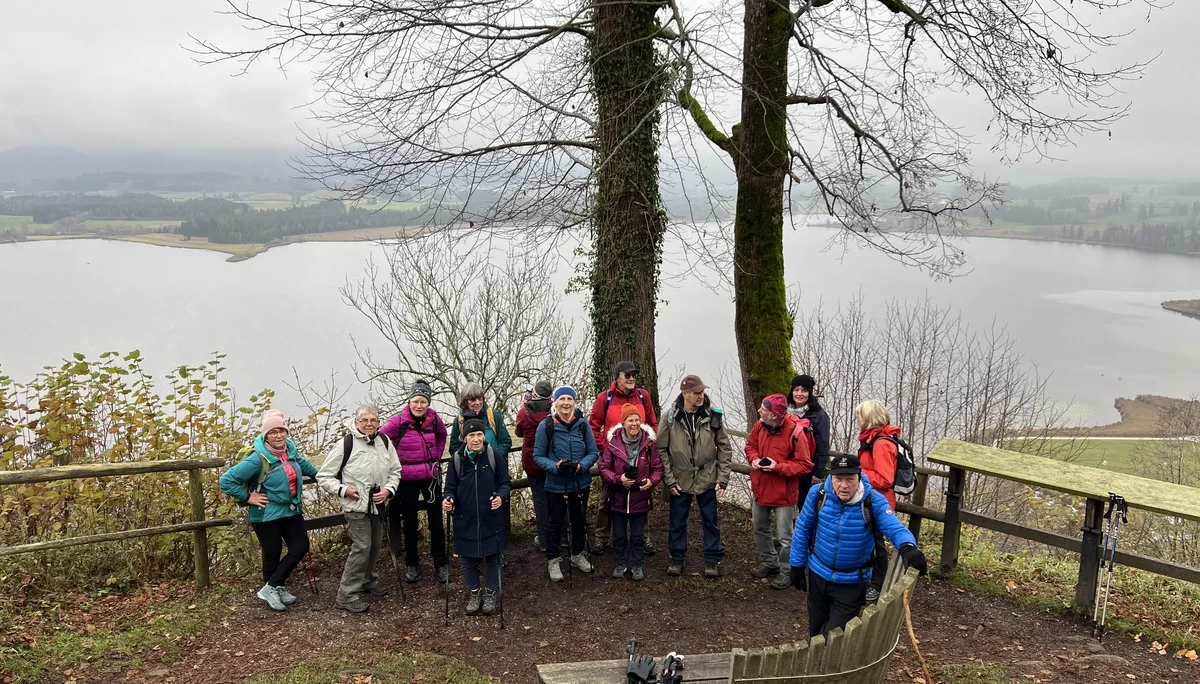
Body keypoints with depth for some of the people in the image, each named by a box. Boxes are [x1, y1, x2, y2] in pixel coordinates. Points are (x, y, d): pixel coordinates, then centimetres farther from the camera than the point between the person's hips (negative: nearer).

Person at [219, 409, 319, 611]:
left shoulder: (290, 450, -2)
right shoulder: (258, 458, -23)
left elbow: (304, 465, 22)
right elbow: (226, 481, -22)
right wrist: (248, 497, -16)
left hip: (292, 511, 7)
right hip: (267, 515, -7)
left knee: (300, 548, 6)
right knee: (272, 554, 7)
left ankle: (273, 588, 20)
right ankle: (273, 589, 29)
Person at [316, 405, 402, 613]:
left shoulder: (385, 442, -1)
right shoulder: (346, 444, -14)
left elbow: (395, 471, 9)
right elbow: (323, 477, -8)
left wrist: (389, 489, -9)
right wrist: (342, 490, -21)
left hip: (378, 505, 6)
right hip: (356, 506, -6)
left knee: (375, 545, 18)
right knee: (362, 546, -11)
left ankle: (368, 580, 42)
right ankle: (347, 595, 1)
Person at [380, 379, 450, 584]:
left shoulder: (434, 419, -6)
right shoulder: (398, 421, -16)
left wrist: (436, 457, 7)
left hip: (431, 477, 2)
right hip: (407, 480, -2)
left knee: (436, 521, 7)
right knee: (410, 523, 12)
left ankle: (440, 563, 21)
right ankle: (411, 564, 28)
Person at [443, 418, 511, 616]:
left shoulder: (495, 455, -9)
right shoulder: (457, 458, -5)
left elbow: (505, 483, -1)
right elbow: (451, 486, 4)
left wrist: (501, 496, -21)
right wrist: (448, 499, -16)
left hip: (491, 518, -1)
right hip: (465, 518, 1)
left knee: (492, 557, 11)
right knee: (467, 558, 11)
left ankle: (491, 593, 31)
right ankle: (474, 592, 32)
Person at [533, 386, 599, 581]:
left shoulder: (583, 423, -8)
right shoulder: (546, 425, -14)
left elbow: (593, 453, -1)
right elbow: (538, 456, -6)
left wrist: (582, 465, -20)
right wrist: (555, 466, -23)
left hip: (580, 483, 3)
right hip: (555, 484, -2)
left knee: (578, 520, 20)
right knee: (555, 523, 11)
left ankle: (577, 554, 42)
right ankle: (553, 560, 29)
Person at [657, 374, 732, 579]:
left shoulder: (714, 416, -8)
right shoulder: (670, 418, -10)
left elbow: (725, 448, -2)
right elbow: (661, 449, -4)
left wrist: (722, 478, -5)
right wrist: (668, 479, -7)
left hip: (707, 480, 0)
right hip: (680, 480, 0)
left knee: (710, 521, 11)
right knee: (677, 521, 12)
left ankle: (713, 559, 27)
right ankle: (677, 558, 30)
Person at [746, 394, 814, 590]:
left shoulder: (795, 433, -25)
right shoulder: (760, 426, -7)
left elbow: (805, 465, -19)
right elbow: (750, 445, 11)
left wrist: (778, 467, -27)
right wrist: (754, 459, -10)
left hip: (783, 492, -6)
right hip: (760, 488, 7)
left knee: (784, 536, 5)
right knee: (760, 528, 22)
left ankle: (786, 571, 25)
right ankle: (769, 562, 41)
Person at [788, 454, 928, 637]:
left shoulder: (874, 501, -21)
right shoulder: (818, 494, -16)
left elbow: (895, 529, -27)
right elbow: (803, 530, -4)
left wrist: (907, 547, -51)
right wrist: (797, 565, 1)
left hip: (852, 582, -2)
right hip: (818, 575, 2)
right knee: (816, 633, 21)